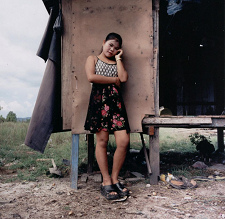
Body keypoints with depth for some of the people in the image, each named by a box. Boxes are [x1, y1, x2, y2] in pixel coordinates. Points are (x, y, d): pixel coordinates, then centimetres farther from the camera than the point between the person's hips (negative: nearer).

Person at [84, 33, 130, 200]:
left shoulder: (117, 63, 26)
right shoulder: (93, 59, 15)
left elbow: (124, 78, 4)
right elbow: (91, 77, -6)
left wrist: (118, 58, 12)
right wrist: (114, 80, 1)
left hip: (116, 102, 4)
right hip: (99, 100, -3)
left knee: (124, 141, -8)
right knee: (102, 140, -5)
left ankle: (114, 179, 6)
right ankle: (106, 182, 2)